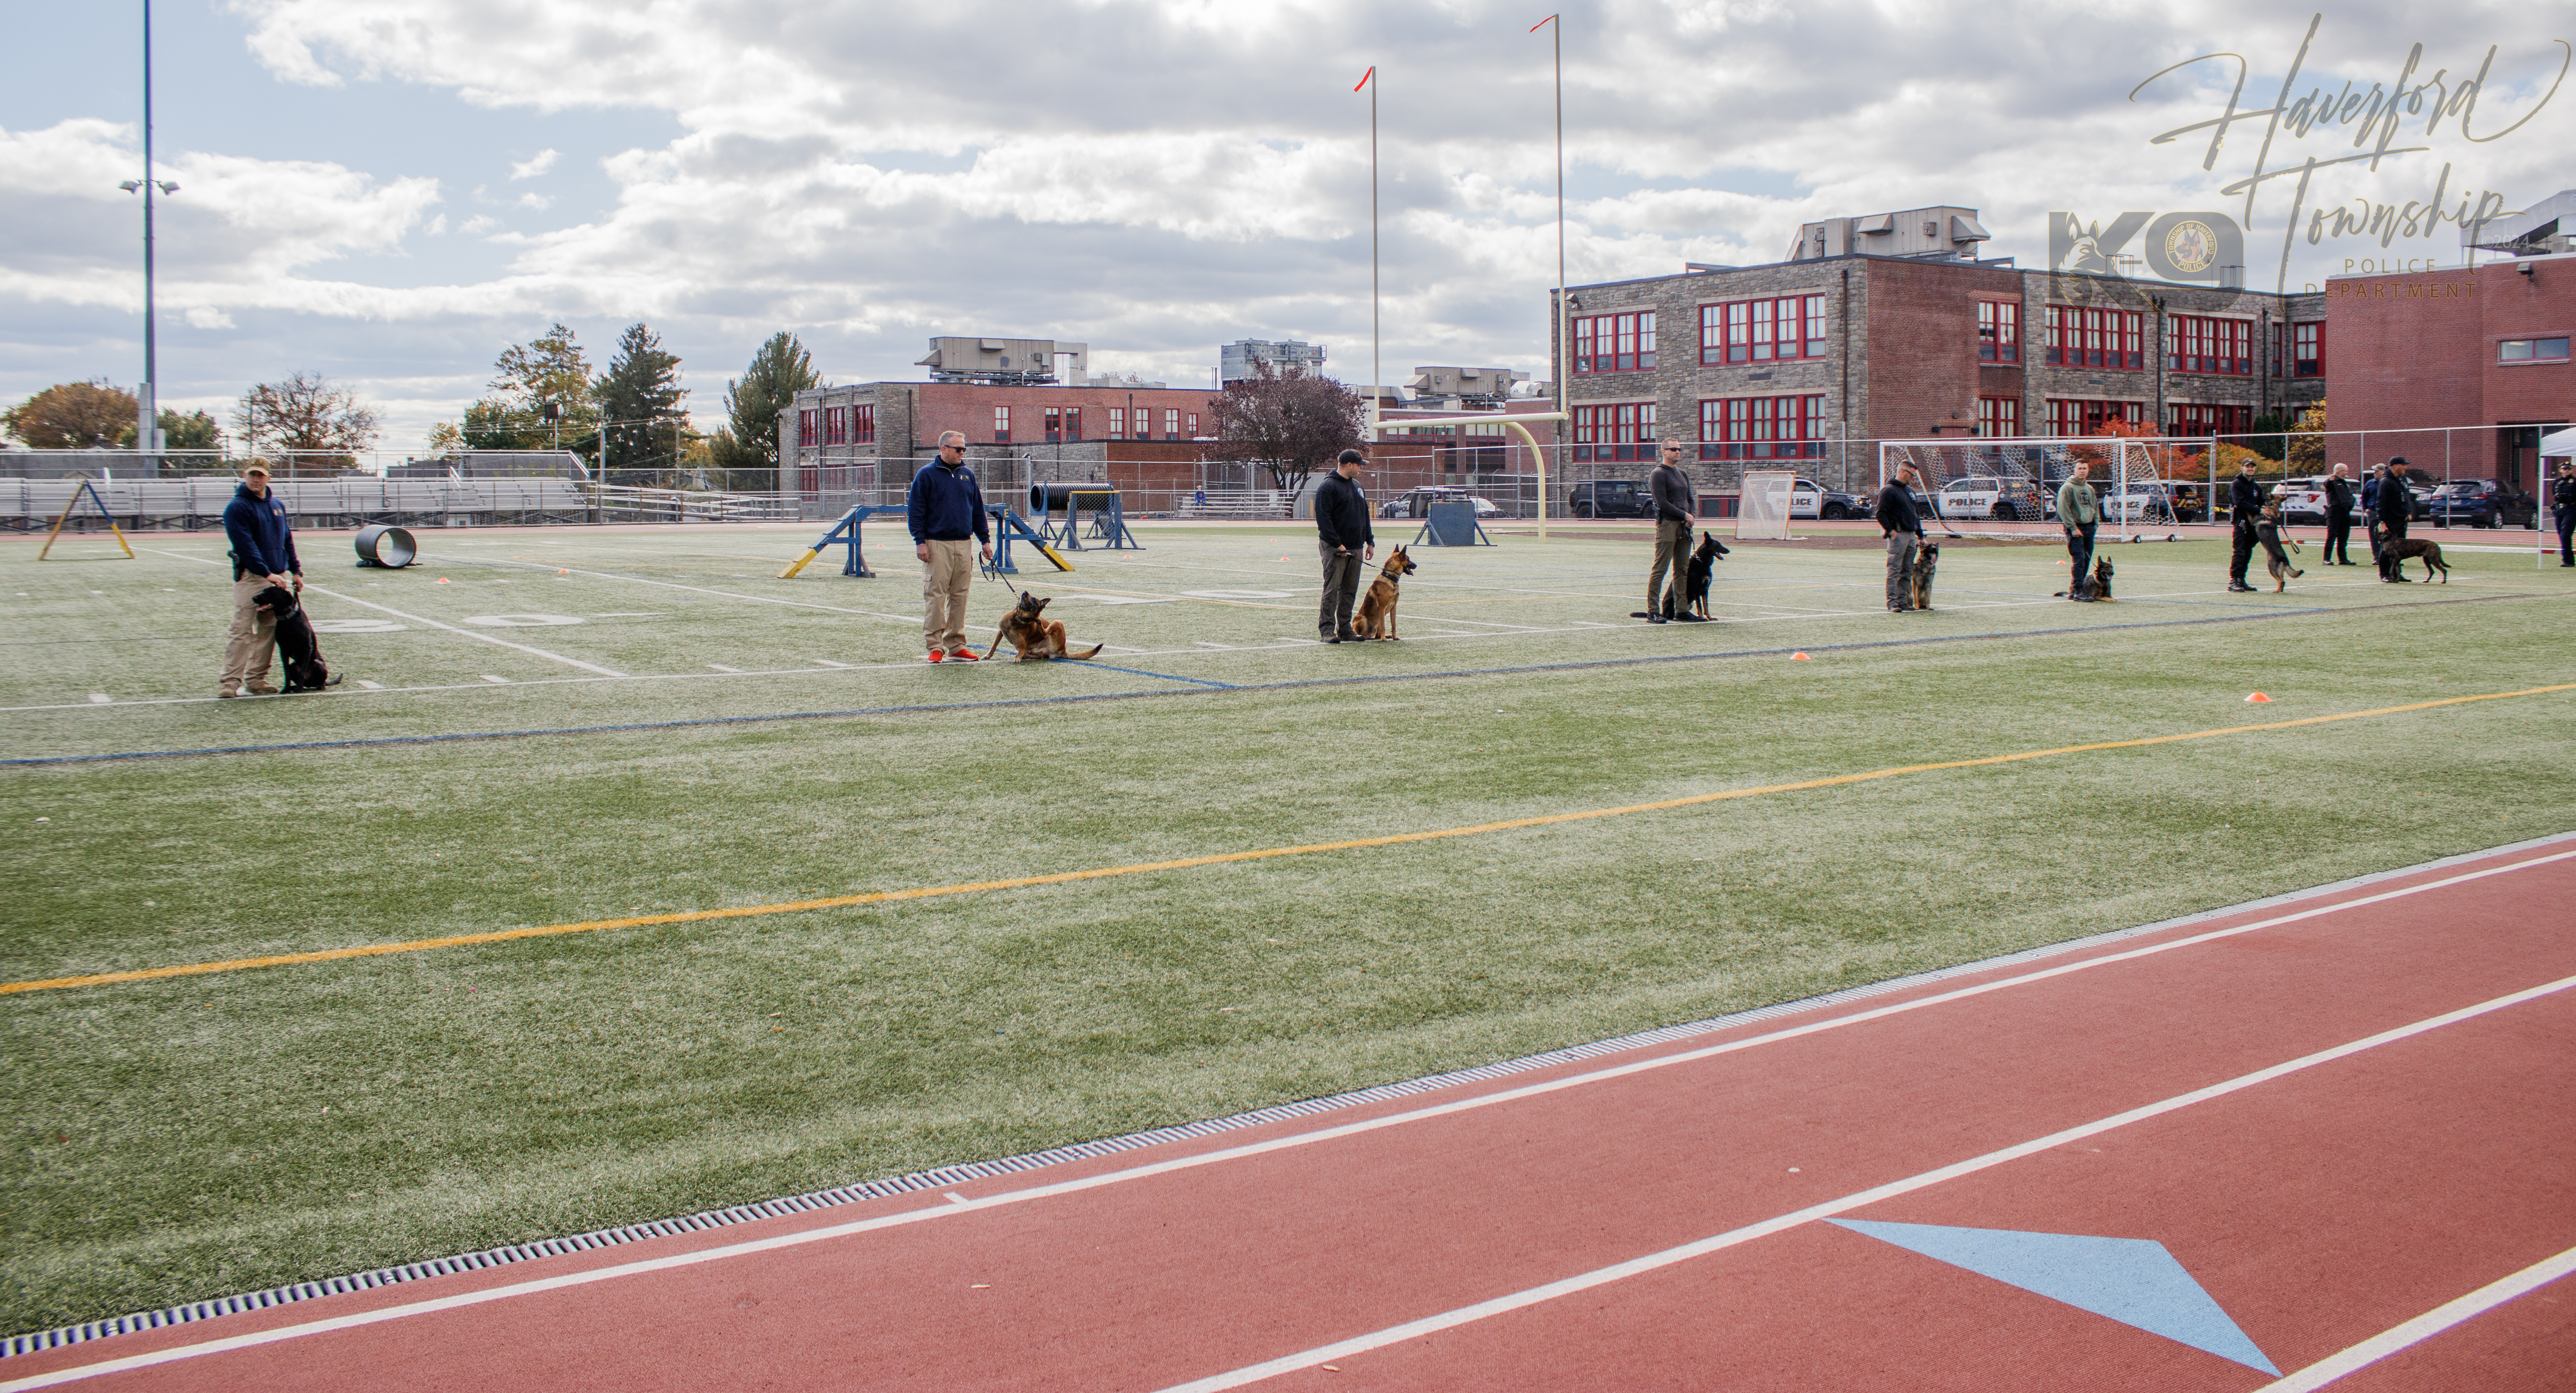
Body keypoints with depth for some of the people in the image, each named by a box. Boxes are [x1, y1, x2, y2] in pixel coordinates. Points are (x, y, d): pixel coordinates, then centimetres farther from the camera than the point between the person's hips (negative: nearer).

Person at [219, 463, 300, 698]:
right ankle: (229, 681, -7)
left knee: (268, 630, 7)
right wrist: (267, 574, -21)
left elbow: (288, 540, 23)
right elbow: (246, 546, -15)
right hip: (251, 577, -7)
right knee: (242, 630, -9)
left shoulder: (278, 505, 16)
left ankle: (256, 679, 12)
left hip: (278, 577, 7)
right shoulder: (237, 507, -6)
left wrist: (295, 570, 16)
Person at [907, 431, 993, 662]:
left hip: (964, 544, 5)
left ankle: (956, 645, 11)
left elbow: (978, 510, 19)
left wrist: (985, 540, 15)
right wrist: (920, 541, -10)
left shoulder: (968, 475, 14)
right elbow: (915, 510, -3)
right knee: (935, 595, -5)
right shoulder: (927, 475, -1)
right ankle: (935, 646, 0)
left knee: (960, 596, 5)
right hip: (937, 545, -5)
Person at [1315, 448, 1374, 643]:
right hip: (1335, 549, -8)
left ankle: (1345, 630, 15)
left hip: (1356, 548, 8)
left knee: (1350, 592, 9)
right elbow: (1323, 519, -16)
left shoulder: (1357, 486, 18)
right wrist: (1337, 544, -19)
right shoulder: (1329, 487, -10)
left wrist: (1370, 541, 17)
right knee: (1332, 590, -6)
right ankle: (1327, 630, -4)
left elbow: (1365, 515, 24)